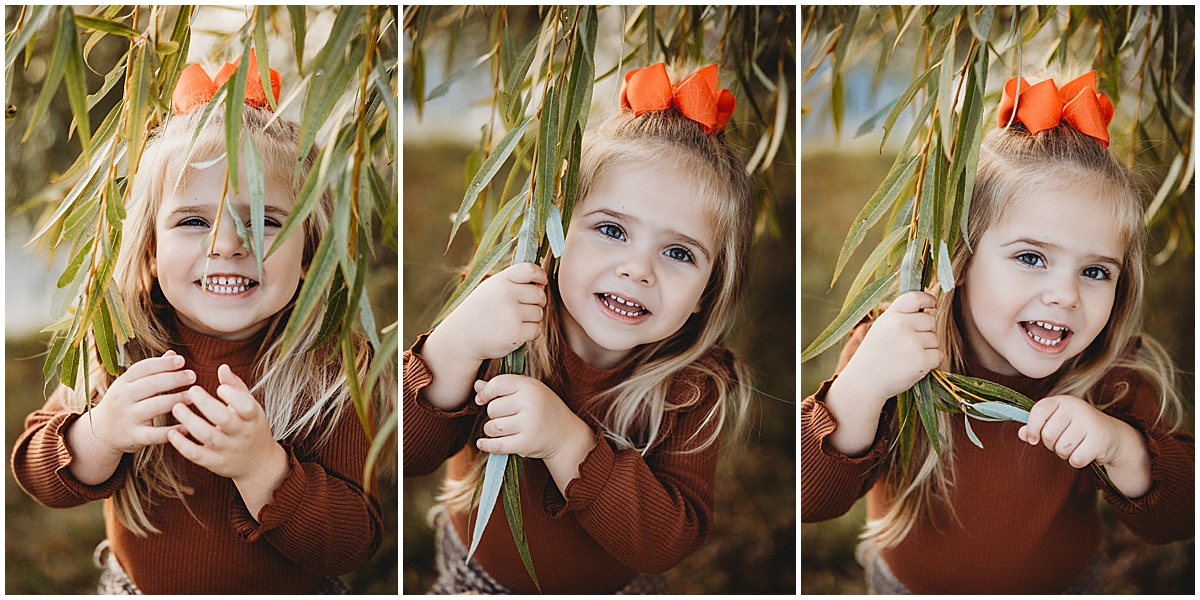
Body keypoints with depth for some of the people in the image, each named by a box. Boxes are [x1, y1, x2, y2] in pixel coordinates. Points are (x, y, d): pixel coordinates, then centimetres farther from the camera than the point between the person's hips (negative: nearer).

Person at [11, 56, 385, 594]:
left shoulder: (337, 367, -22)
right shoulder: (123, 347, -15)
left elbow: (352, 546, -23)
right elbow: (36, 478, -13)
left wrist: (262, 468, -39)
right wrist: (100, 434, -33)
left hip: (295, 592, -1)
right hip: (135, 589, 2)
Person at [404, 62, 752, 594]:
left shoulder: (694, 387, -24)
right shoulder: (503, 317, -25)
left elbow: (670, 541, -30)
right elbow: (406, 455, -29)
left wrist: (568, 443, -44)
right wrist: (455, 347, -47)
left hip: (614, 588, 0)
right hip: (475, 569, 1)